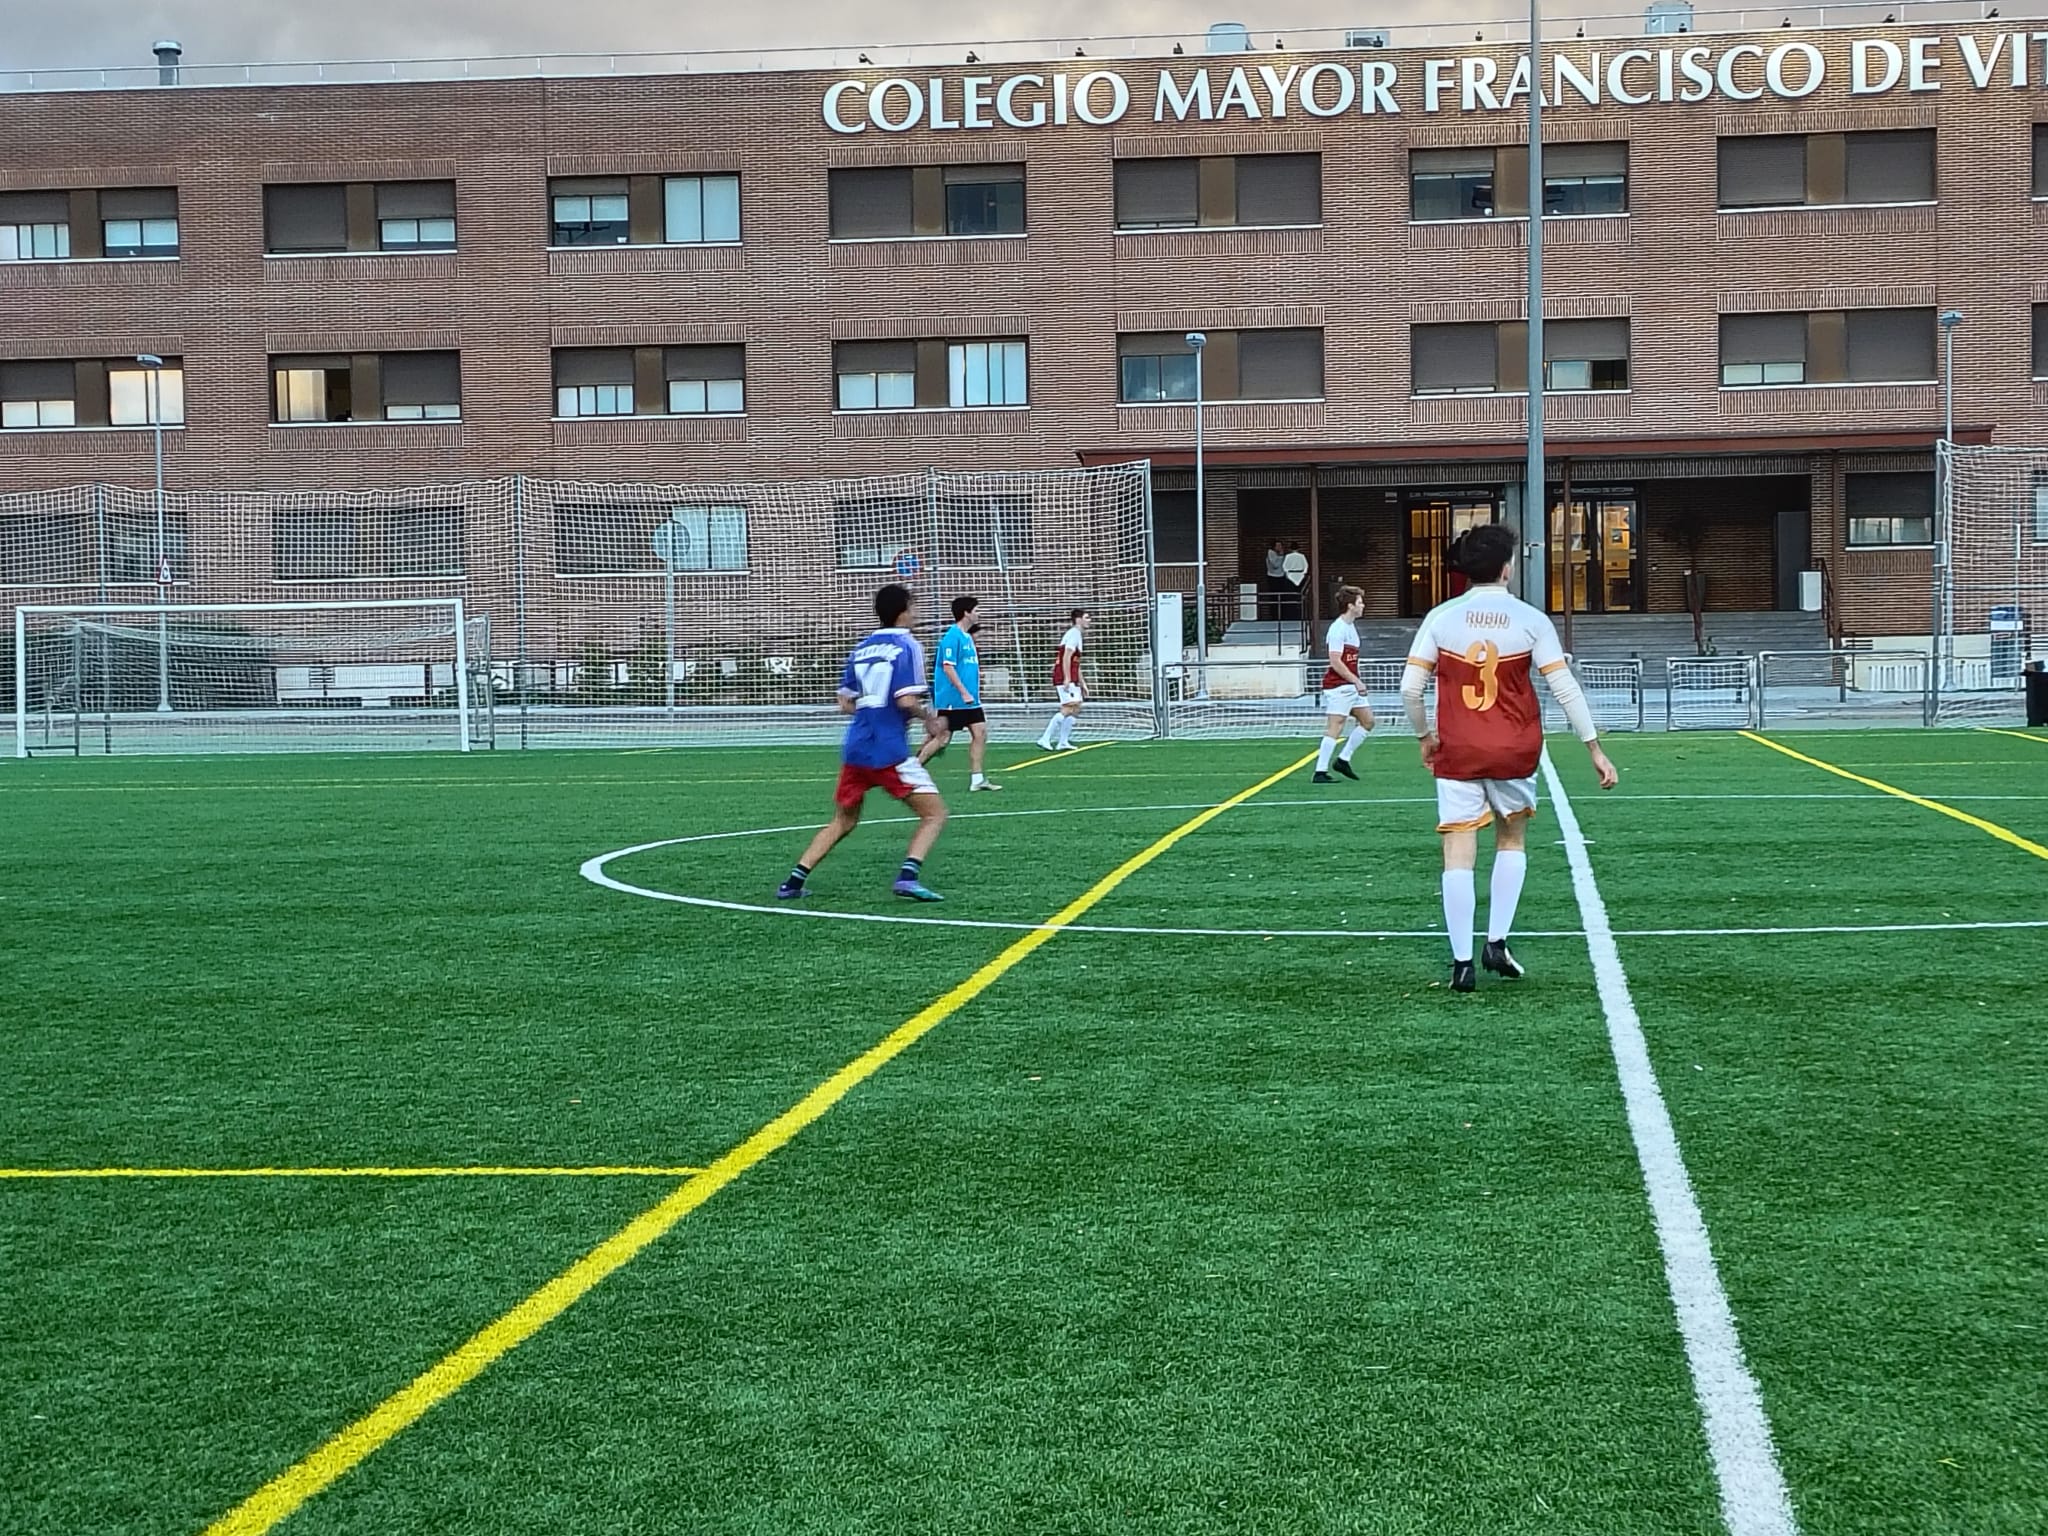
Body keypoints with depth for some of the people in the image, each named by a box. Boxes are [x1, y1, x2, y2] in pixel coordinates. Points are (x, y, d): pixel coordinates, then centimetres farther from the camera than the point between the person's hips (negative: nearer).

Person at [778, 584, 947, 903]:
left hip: (856, 748, 7)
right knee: (935, 813, 1)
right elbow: (906, 701, -16)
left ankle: (795, 880, 15)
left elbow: (846, 704, 15)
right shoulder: (907, 646, -7)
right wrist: (927, 716, 2)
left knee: (844, 821, 22)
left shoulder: (862, 649, 13)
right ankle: (908, 875, -19)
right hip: (890, 751, -7)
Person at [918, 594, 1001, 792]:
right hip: (952, 700, -9)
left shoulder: (967, 637, 15)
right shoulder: (952, 637, -14)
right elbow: (948, 667, -20)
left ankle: (977, 779, 4)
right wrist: (964, 692, -21)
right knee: (942, 738, -4)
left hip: (969, 700, 9)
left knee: (980, 732, 1)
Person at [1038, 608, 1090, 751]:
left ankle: (1063, 742, 12)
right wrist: (1067, 679, -27)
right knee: (1067, 709, -16)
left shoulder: (1078, 635, 21)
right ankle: (1045, 739, -15)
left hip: (1071, 679, 10)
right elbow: (1066, 657, -21)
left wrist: (1082, 683, 25)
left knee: (1076, 708, 9)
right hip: (1064, 677, -10)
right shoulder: (1074, 634, -11)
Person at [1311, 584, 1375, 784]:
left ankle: (1343, 760, 18)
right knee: (1335, 728, -10)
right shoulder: (1338, 629, -16)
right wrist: (1356, 681, -20)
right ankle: (1320, 773, -8)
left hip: (1350, 685, 10)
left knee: (1367, 720, 11)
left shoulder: (1350, 626, 15)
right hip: (1338, 686, -10)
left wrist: (1356, 681, 16)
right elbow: (1335, 661, -21)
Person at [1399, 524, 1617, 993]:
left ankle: (1462, 963, -2)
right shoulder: (1530, 620, -4)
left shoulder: (1441, 617, -2)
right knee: (1511, 840, 21)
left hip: (1456, 753, 0)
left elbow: (1410, 688, -4)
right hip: (1514, 752, 0)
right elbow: (1564, 687, -5)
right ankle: (1497, 942, 13)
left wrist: (1424, 736, 13)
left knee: (1459, 855, 2)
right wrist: (1595, 748, 1)